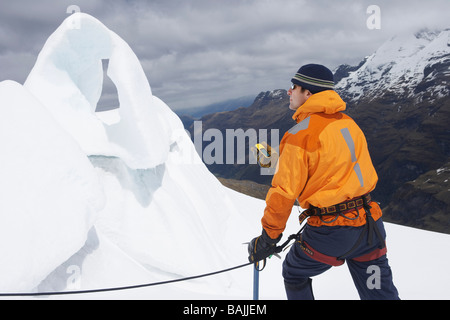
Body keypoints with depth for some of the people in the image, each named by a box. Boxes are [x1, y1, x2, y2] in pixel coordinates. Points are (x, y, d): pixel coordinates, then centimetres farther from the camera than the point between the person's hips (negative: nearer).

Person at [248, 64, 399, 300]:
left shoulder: (300, 134, -15)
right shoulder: (348, 123, 8)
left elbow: (284, 192, -14)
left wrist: (267, 239, -3)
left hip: (331, 232, -6)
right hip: (371, 225, 7)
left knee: (294, 275, 20)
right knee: (380, 293, 18)